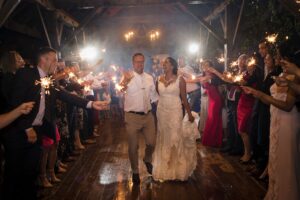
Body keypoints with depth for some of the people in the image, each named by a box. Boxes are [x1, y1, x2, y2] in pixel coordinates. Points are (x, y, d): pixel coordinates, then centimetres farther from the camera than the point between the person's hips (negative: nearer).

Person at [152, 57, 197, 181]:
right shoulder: (159, 80, 6)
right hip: (161, 112, 4)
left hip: (175, 112, -3)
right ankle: (164, 169, 23)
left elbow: (184, 98, -2)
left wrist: (189, 114, -2)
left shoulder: (180, 79, -3)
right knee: (163, 140, 9)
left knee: (176, 139, -2)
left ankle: (177, 170, 12)